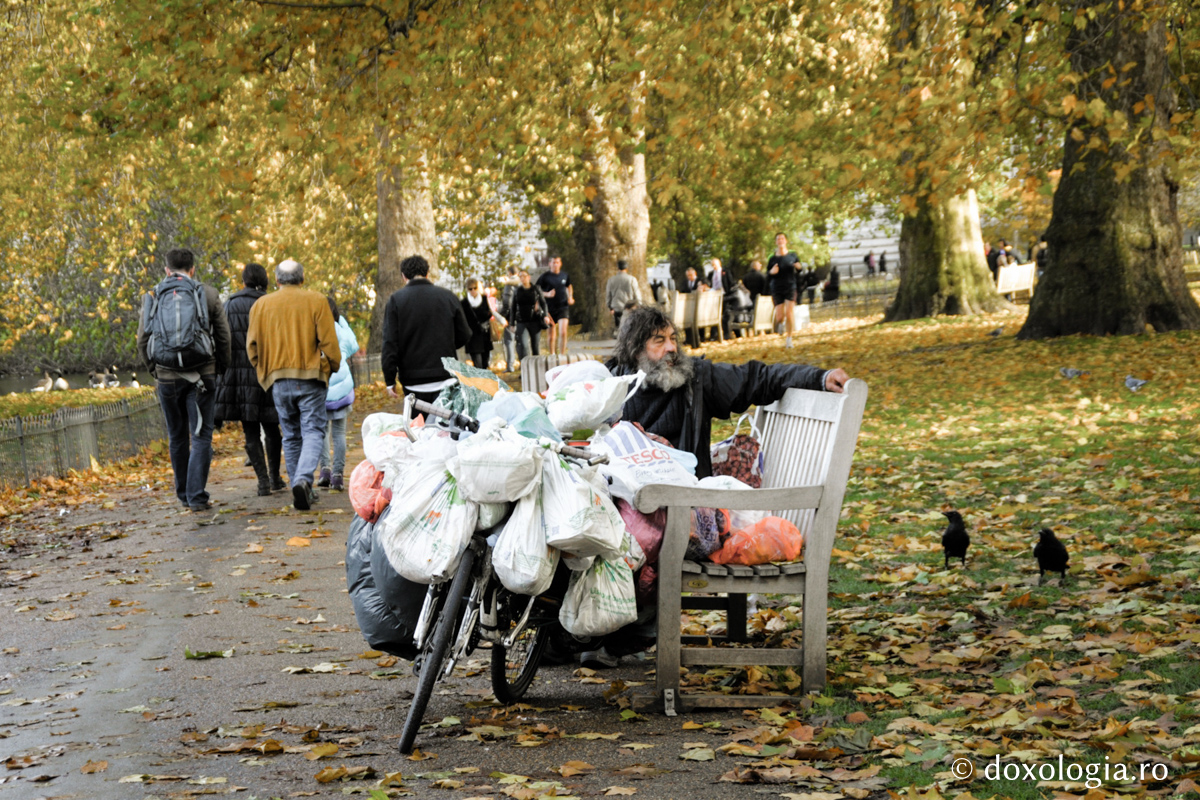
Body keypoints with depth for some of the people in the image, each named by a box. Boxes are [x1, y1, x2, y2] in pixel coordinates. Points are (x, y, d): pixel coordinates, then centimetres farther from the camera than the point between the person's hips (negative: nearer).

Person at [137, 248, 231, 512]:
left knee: (176, 437, 14)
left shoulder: (153, 297, 6)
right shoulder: (207, 294, 3)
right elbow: (223, 337, 5)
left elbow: (142, 342, 6)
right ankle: (197, 496, -7)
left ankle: (184, 494, 22)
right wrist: (221, 369, 17)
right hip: (201, 375, -2)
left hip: (166, 376, 2)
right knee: (201, 436, 1)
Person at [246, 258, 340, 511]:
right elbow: (328, 341, -4)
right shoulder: (316, 301, 0)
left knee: (291, 435, 11)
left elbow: (252, 346, 7)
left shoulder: (261, 305, 8)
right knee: (313, 430, -3)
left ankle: (300, 488, 12)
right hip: (311, 376, -3)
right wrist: (333, 366, 10)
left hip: (278, 379, 3)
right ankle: (303, 479, -25)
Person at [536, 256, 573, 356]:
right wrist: (547, 294, -17)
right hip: (550, 309, -1)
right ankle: (552, 355, 22)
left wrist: (570, 297, 10)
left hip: (563, 307, 1)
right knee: (552, 335, 6)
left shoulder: (565, 276, 7)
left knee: (563, 332, -14)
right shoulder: (545, 276, -2)